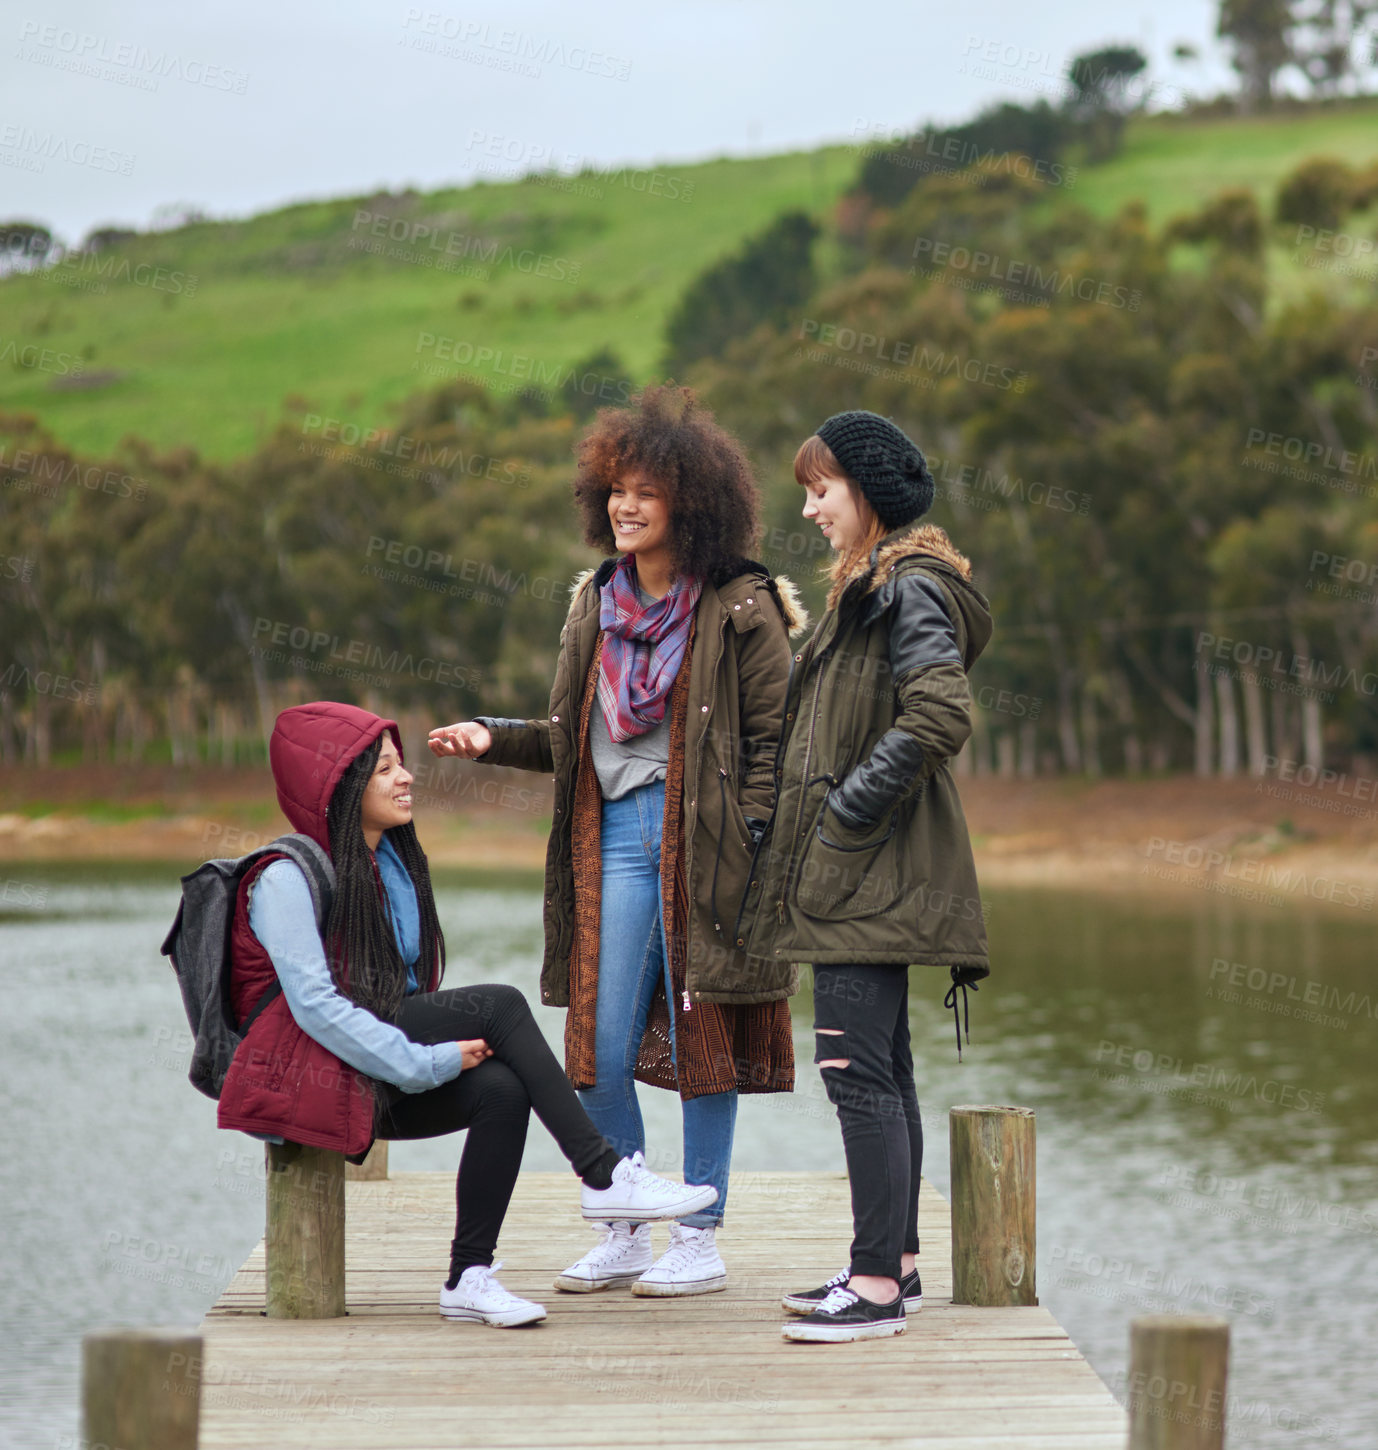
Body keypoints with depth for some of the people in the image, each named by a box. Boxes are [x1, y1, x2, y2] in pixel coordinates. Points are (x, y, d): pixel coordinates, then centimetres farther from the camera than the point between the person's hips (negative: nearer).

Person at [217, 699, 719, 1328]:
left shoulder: (395, 862, 15)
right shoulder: (287, 878, -11)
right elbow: (314, 1004, -20)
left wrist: (451, 1047, 0)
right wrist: (427, 1063, -23)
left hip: (383, 1084, 8)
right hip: (308, 1071, -8)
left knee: (501, 1088, -23)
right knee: (499, 1004, -22)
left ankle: (469, 1277, -20)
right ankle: (603, 1175, -21)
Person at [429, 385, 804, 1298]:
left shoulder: (742, 608, -4)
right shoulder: (597, 605, 15)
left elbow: (773, 737, -5)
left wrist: (751, 846, -14)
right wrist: (493, 738, 7)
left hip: (704, 839, -5)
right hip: (617, 838, 5)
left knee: (704, 1043, 1)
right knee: (601, 1051, 3)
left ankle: (700, 1238, 11)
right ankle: (624, 1233, 15)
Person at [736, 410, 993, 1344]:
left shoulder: (911, 591, -13)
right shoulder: (871, 588, 19)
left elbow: (941, 713, -26)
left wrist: (847, 809, -21)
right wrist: (809, 818, 15)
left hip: (872, 871, -11)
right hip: (860, 870, 11)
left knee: (856, 1065, -12)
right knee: (882, 1066, 14)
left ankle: (878, 1285, -11)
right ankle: (896, 1262, 21)